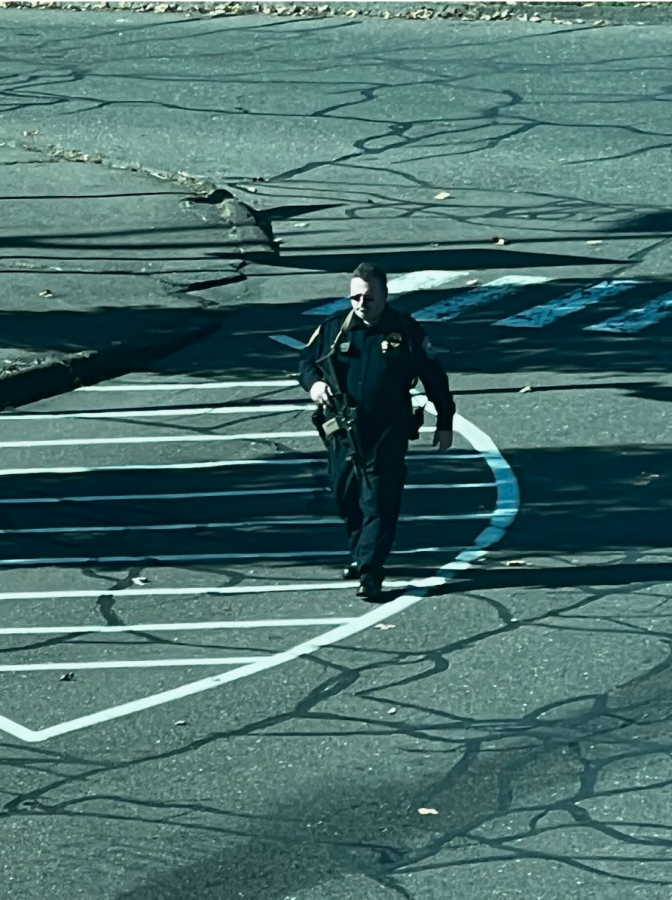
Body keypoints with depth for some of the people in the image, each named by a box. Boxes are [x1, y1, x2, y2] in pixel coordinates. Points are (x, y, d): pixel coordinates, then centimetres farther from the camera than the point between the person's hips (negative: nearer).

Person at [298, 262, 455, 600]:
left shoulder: (405, 330, 0)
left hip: (388, 434, -3)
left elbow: (434, 377, 7)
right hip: (342, 432, 3)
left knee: (380, 501, -10)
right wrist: (314, 383, -9)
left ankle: (370, 570, -12)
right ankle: (359, 553, 35)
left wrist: (444, 422, 9)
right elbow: (307, 361, 15)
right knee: (346, 497, 12)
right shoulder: (334, 328, 5)